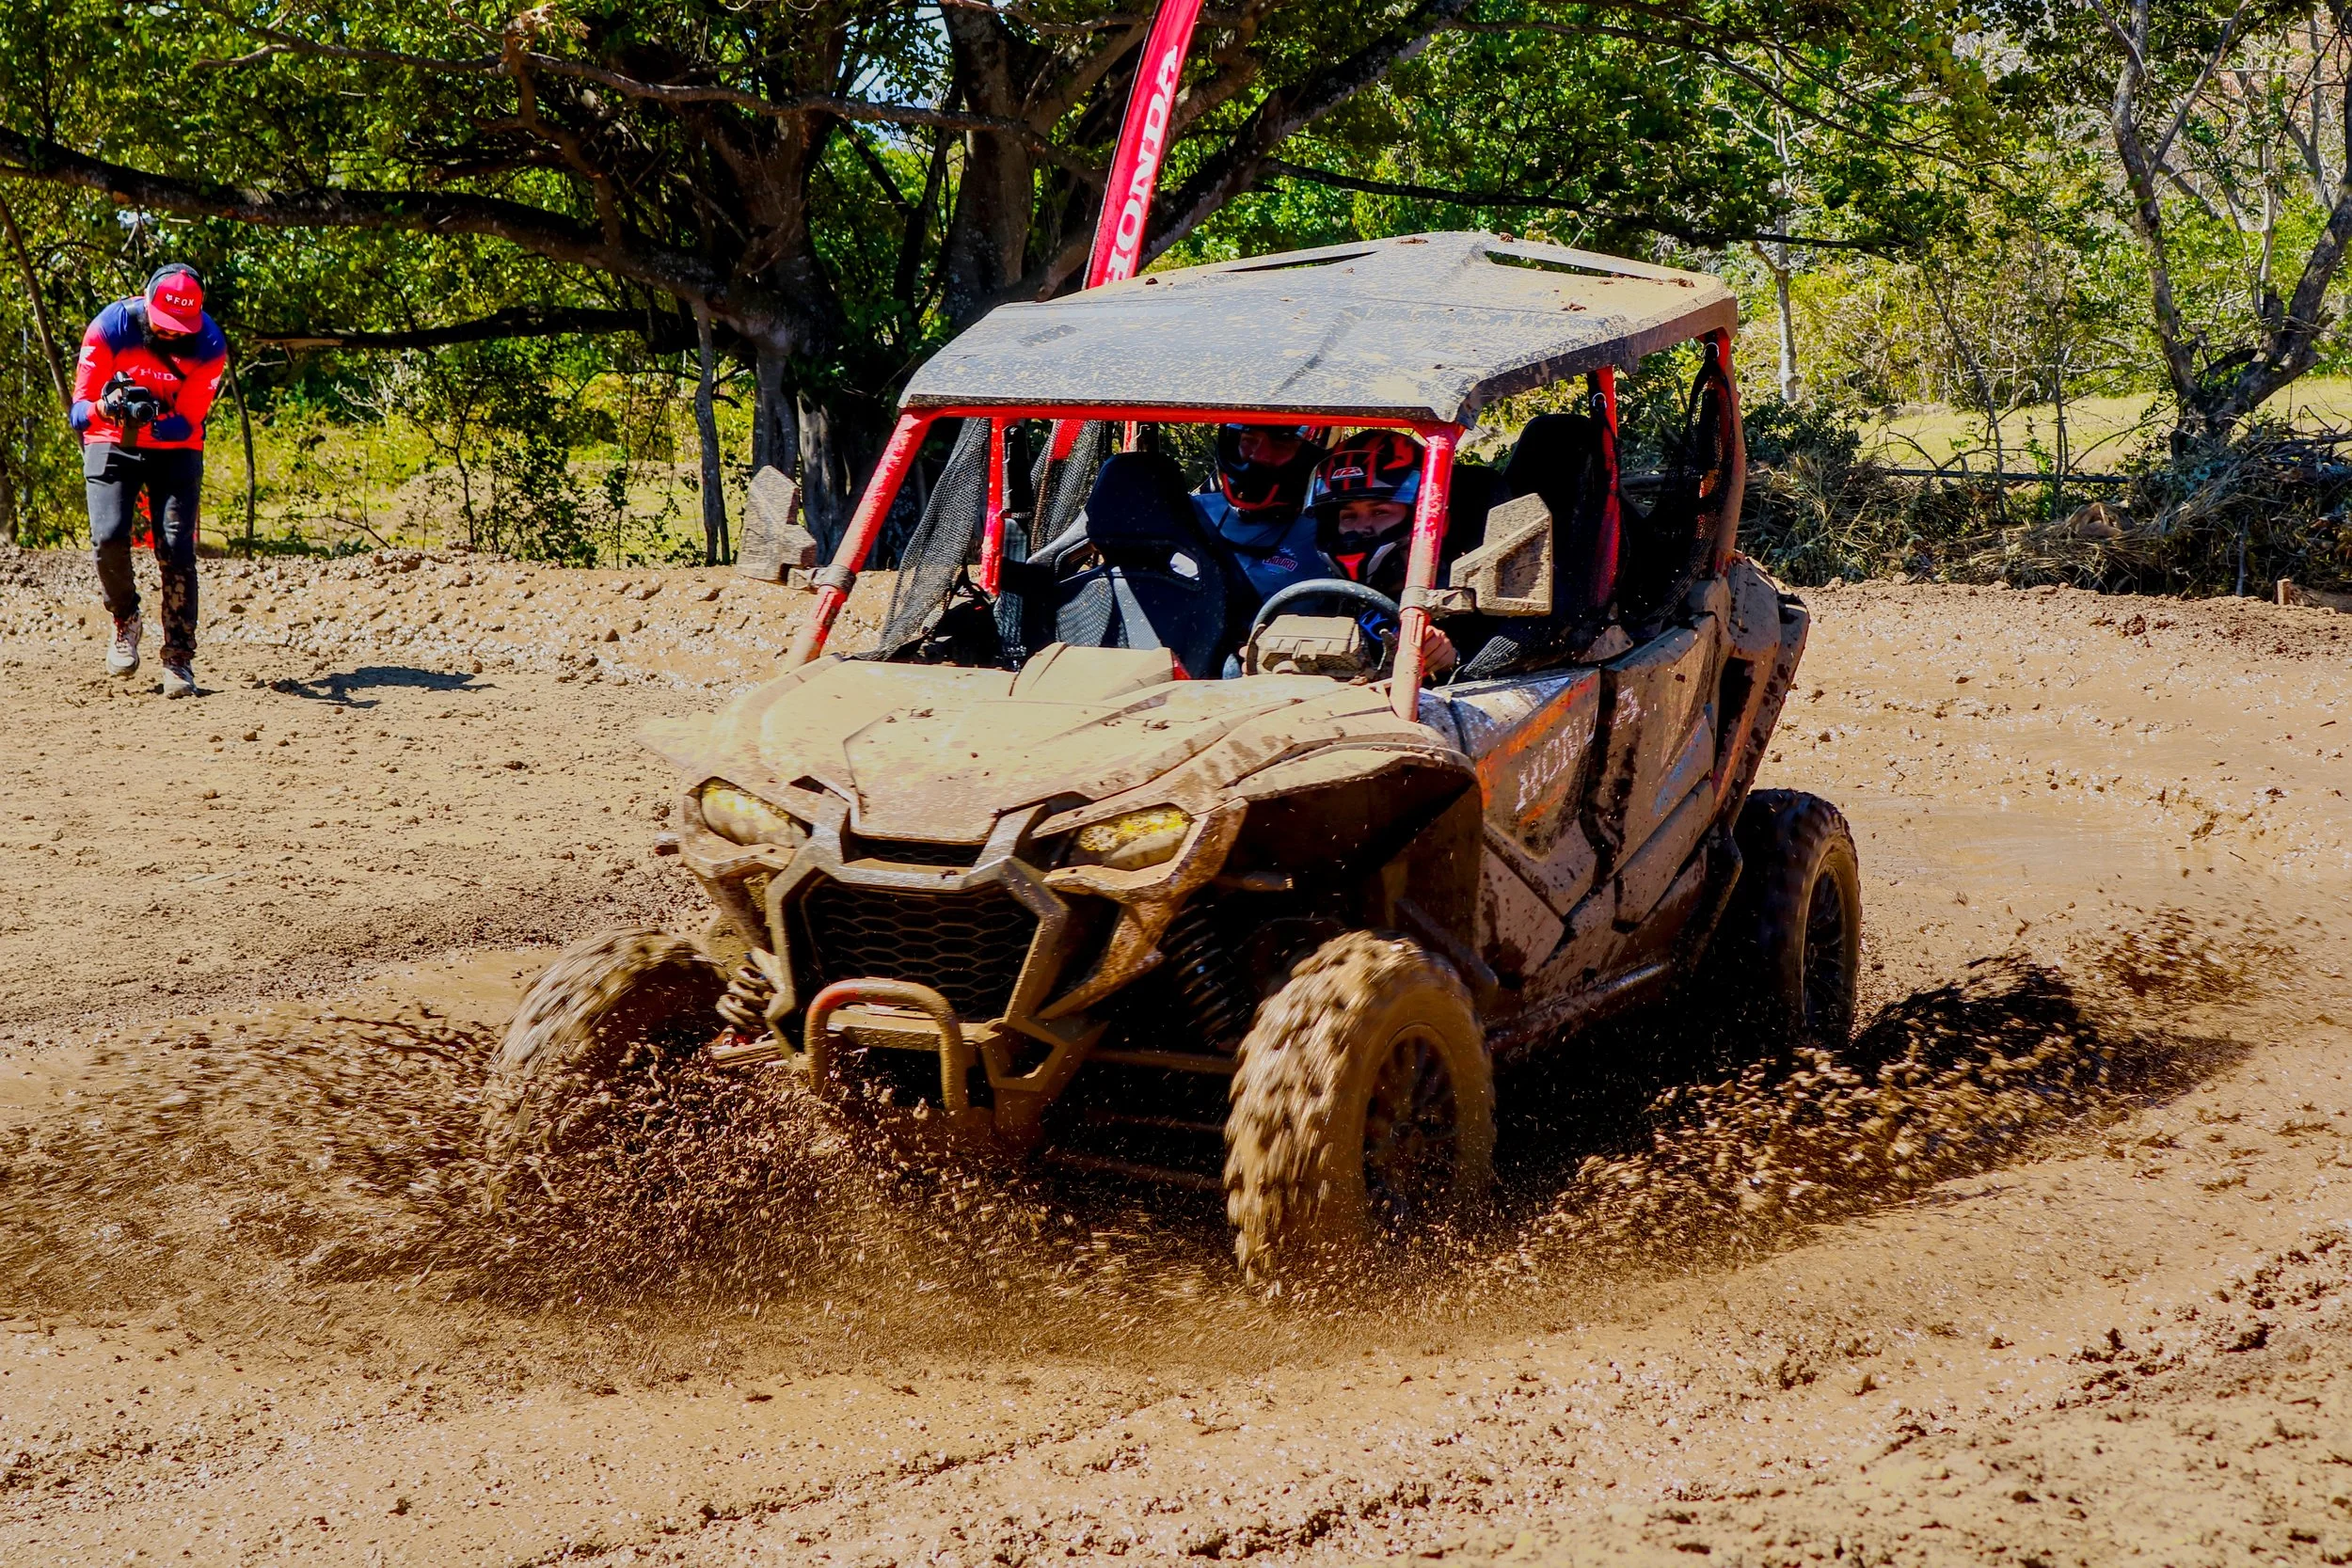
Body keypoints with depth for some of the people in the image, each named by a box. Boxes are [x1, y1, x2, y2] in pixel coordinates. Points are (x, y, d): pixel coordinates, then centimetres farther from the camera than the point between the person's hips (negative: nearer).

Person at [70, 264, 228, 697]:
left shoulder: (209, 346, -18)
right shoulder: (110, 328, -19)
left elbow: (187, 423, -16)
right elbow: (80, 409, -19)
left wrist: (149, 420, -38)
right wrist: (106, 408, -43)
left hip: (175, 448, 0)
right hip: (111, 444, 0)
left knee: (176, 548, -14)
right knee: (109, 537, -19)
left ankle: (179, 660, -5)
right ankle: (125, 621, 10)